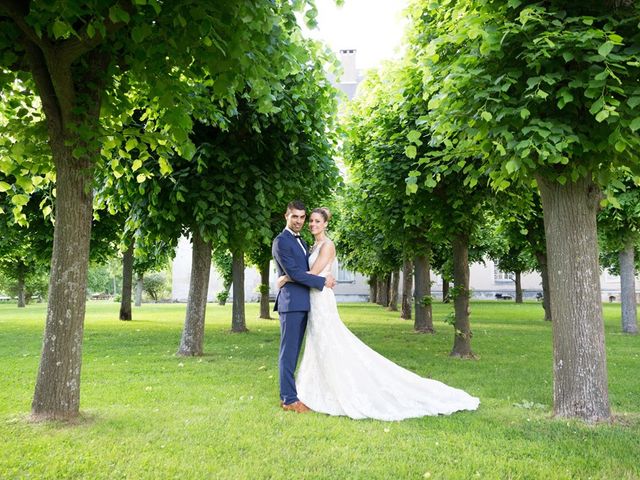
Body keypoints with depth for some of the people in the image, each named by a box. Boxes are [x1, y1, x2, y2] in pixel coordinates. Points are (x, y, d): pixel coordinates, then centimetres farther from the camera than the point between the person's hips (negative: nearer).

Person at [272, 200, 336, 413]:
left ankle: (287, 394, 19)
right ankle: (289, 399, 0)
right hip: (291, 302, -9)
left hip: (302, 304, 9)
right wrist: (323, 281, -13)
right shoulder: (281, 241, -10)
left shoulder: (301, 241, 20)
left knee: (293, 352, 12)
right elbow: (294, 273, -17)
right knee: (289, 352, -4)